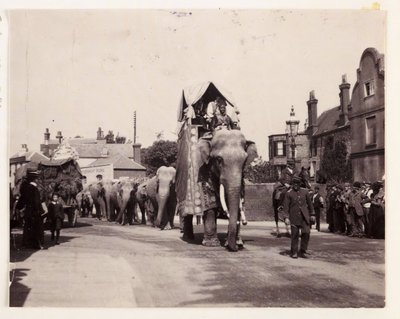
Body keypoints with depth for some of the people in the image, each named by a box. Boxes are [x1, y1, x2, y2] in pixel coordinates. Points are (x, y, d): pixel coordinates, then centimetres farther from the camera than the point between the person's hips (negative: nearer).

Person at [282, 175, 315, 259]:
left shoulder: (305, 192, 8)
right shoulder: (289, 193, -1)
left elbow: (309, 203, 15)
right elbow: (286, 206, -3)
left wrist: (312, 214, 14)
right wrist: (286, 217, -11)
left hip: (304, 217, 3)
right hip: (294, 217, -2)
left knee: (306, 233, -3)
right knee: (295, 235, 1)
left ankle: (302, 252, 10)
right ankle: (294, 252, 14)